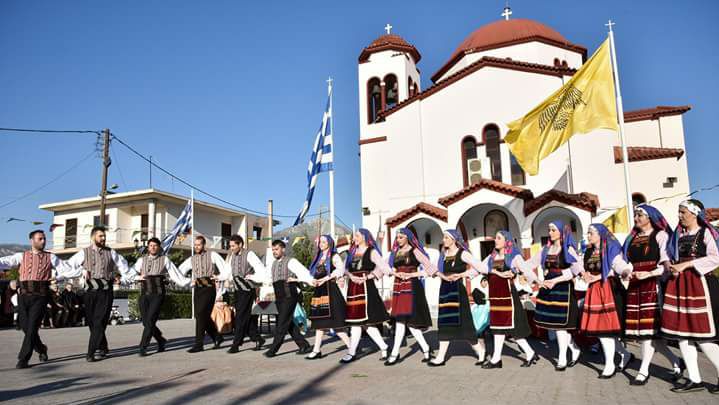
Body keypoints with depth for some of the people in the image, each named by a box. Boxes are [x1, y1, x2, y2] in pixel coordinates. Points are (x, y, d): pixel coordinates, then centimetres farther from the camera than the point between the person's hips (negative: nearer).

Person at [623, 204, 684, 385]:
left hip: (652, 286, -6)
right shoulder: (631, 239, 19)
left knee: (649, 327, -6)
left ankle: (644, 371, 1)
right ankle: (676, 362, 19)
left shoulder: (660, 235, 1)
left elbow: (667, 263, -7)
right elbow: (625, 262, 23)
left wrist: (648, 274, -18)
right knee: (642, 329, 4)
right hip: (635, 287, 6)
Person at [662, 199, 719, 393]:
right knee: (681, 332, 4)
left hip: (699, 283, -6)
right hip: (679, 284, 6)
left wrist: (688, 264, -16)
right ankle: (694, 380, 11)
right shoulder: (678, 235, 15)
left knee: (702, 335, -8)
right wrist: (672, 266, 0)